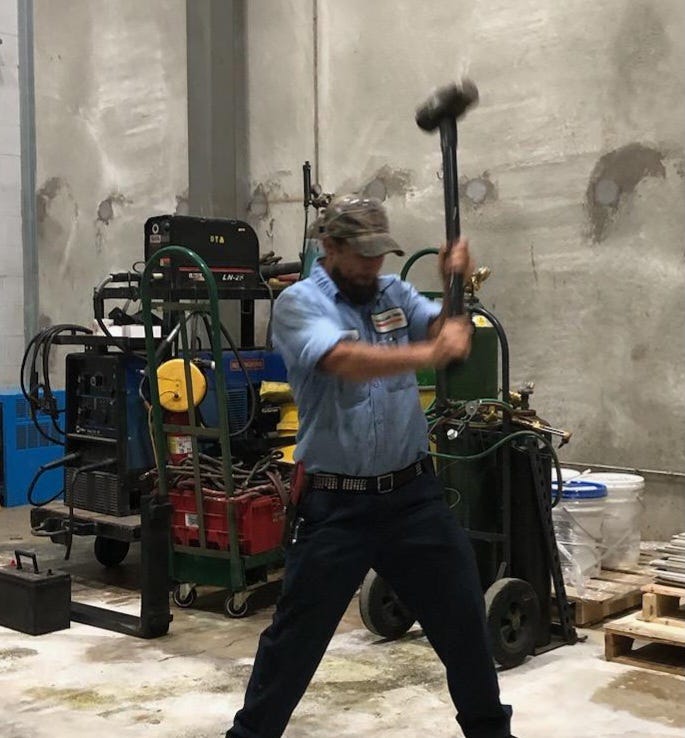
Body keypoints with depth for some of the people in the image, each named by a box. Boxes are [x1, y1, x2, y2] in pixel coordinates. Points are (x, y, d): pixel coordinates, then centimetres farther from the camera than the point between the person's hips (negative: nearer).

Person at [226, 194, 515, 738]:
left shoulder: (395, 293, 9)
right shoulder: (299, 304, -9)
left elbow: (449, 334, -1)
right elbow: (345, 360, -27)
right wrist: (428, 353, -34)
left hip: (413, 493, 5)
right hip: (336, 505, -5)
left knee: (464, 618, 14)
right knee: (296, 635, 6)